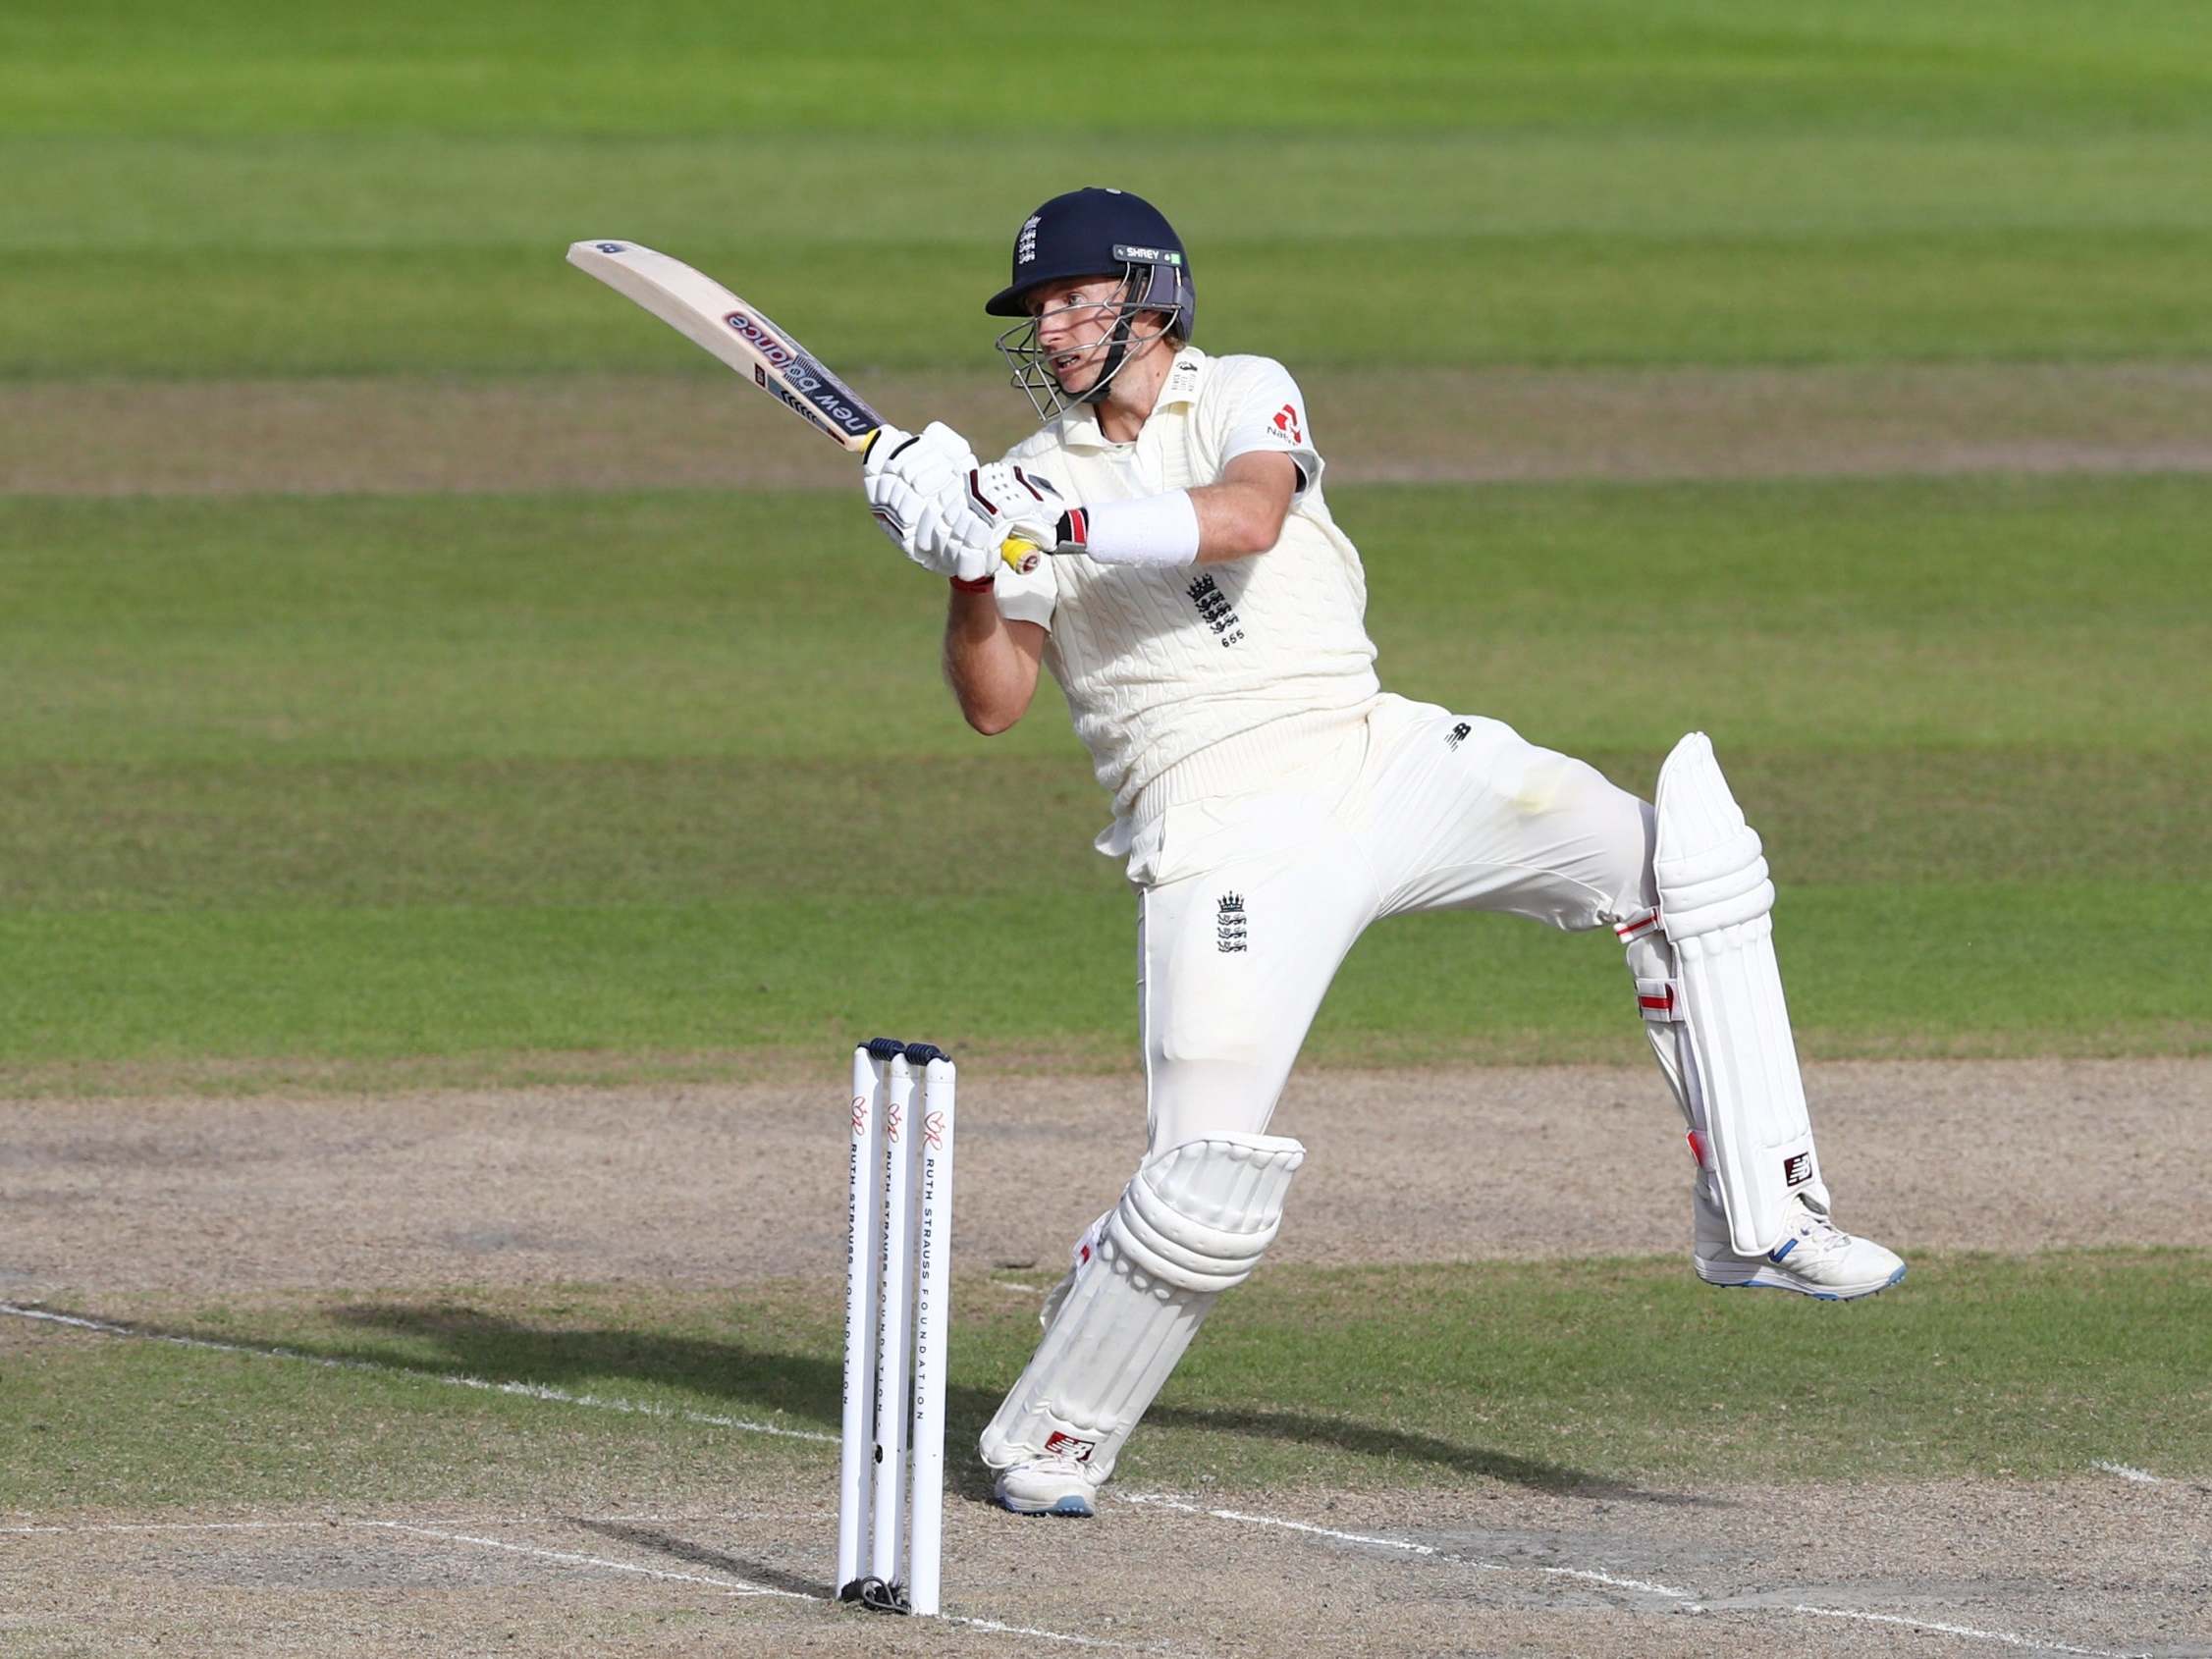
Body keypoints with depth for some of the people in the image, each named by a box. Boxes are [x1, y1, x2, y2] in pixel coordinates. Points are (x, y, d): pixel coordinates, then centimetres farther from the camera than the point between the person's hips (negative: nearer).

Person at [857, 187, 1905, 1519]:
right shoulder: (1028, 484, 5)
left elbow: (1245, 519, -20)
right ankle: (1050, 1442, 2)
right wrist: (969, 572, -24)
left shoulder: (1245, 398, 4)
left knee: (1674, 864, -12)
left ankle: (1756, 1218, -9)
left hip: (1378, 759, 2)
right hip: (1226, 838, -2)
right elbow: (994, 702, -7)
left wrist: (1052, 526, -29)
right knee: (1210, 1184, -15)